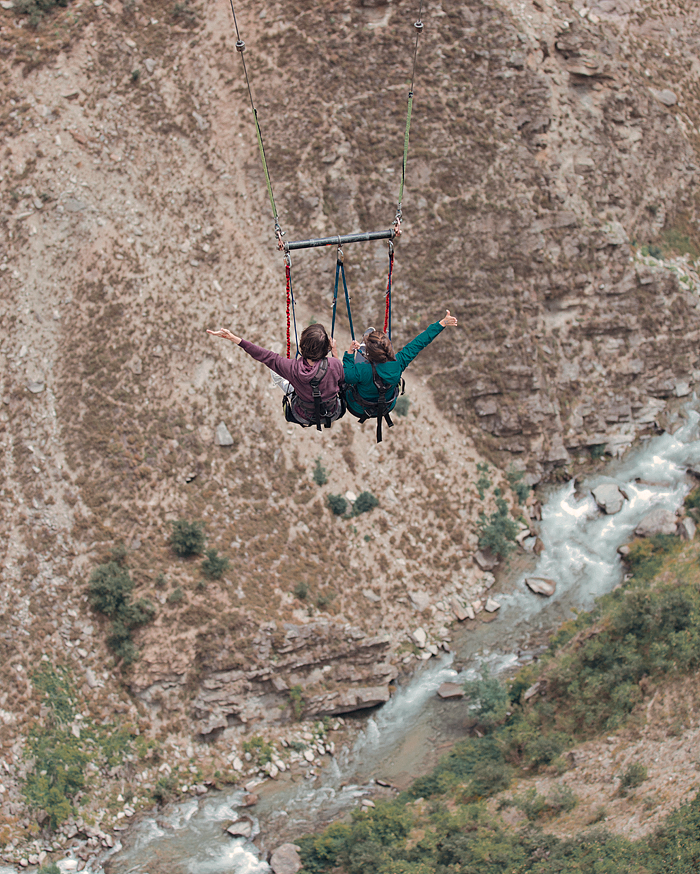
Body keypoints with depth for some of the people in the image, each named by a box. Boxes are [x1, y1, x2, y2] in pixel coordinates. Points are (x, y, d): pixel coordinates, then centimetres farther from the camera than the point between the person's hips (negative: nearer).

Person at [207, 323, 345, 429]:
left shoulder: (294, 368, -31)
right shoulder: (334, 365, -30)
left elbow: (265, 356, -21)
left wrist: (234, 338, -18)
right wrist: (334, 352, 1)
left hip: (304, 417, -1)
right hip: (333, 415, 1)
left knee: (275, 372, 19)